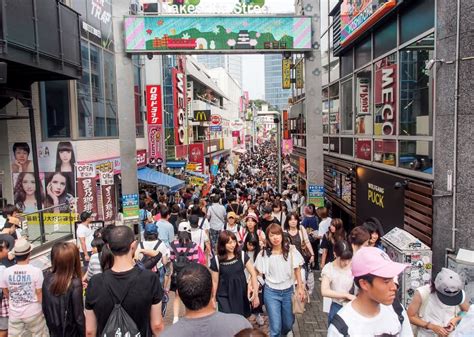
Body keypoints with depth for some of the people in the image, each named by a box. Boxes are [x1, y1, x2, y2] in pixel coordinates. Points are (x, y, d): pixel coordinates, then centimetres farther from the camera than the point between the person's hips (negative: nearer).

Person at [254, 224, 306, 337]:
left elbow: (297, 269, 1)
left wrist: (300, 287, 1)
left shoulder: (291, 250, -8)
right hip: (271, 292, -1)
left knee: (288, 324, 18)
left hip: (288, 291, 2)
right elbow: (257, 272, -2)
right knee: (276, 328, -4)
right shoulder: (264, 254, -10)